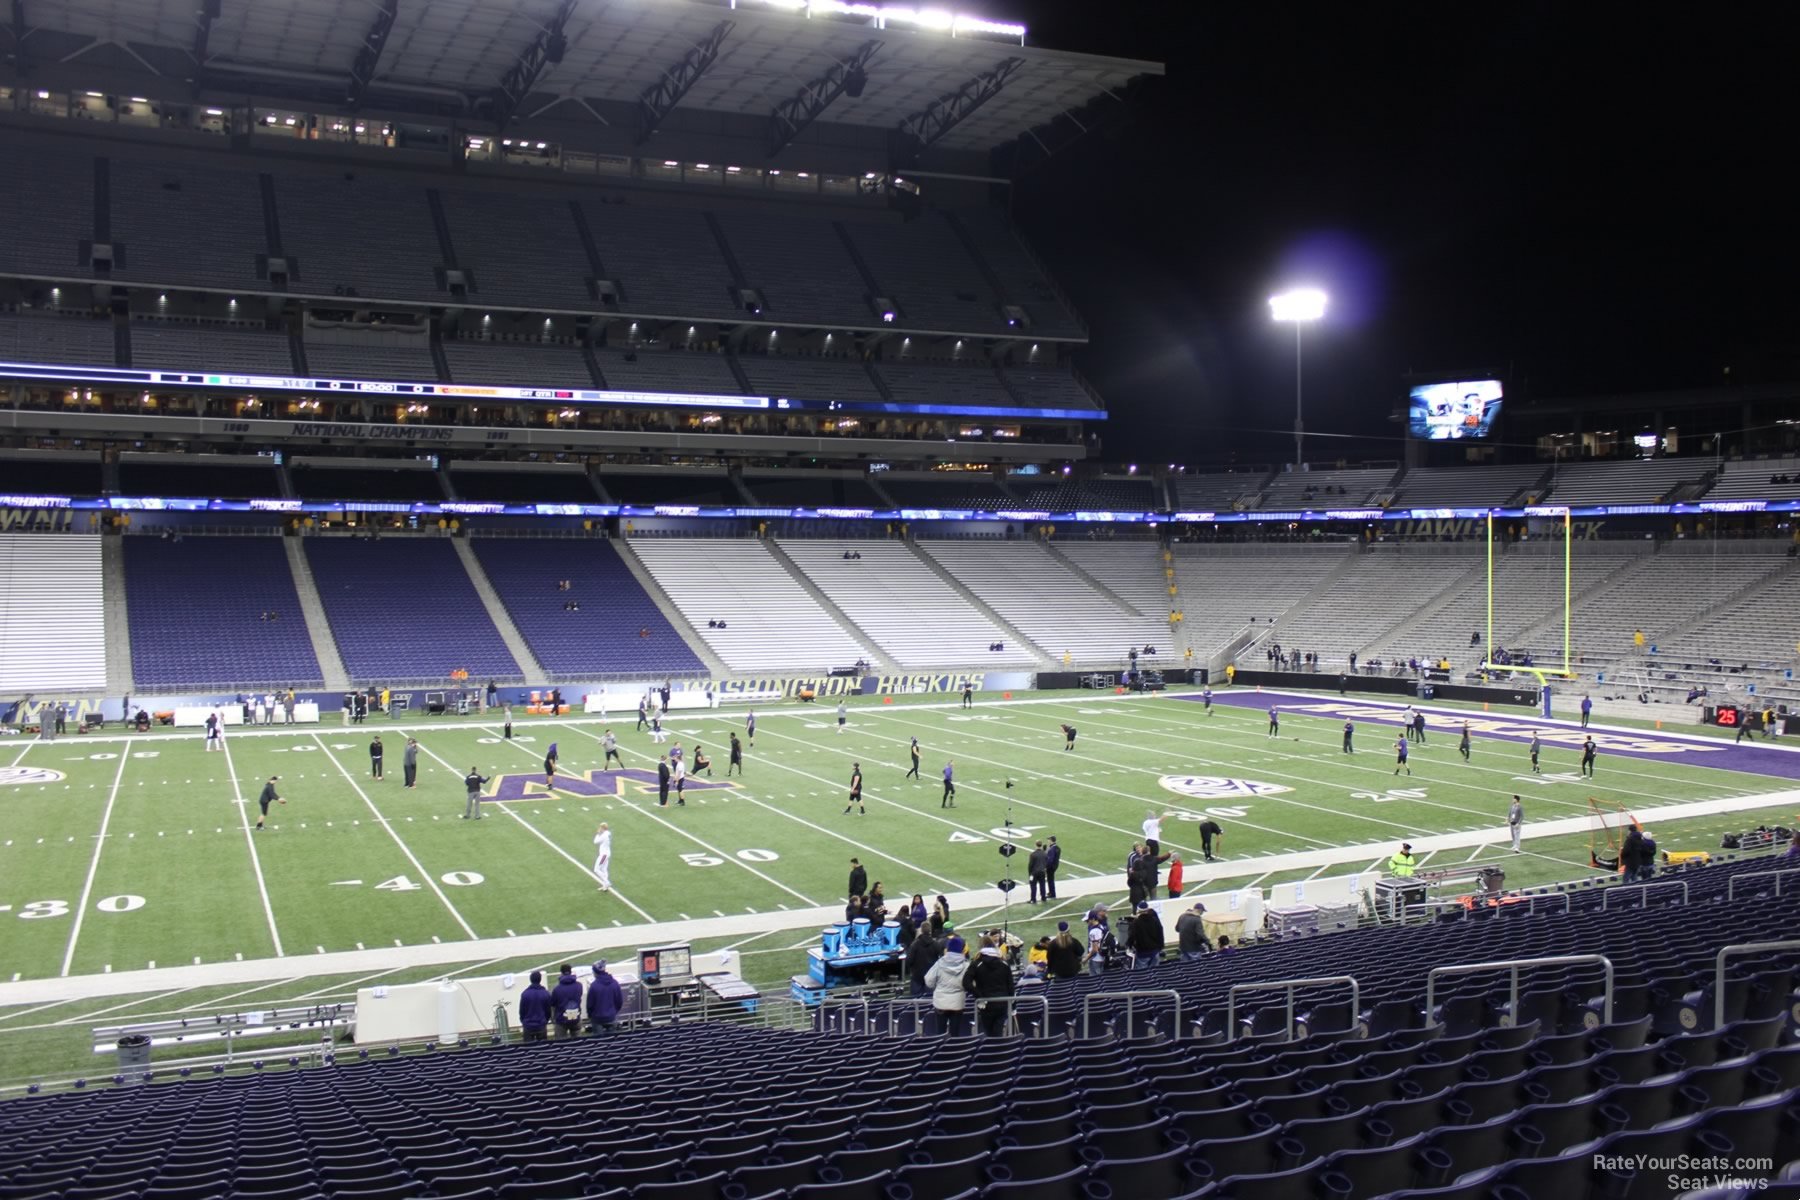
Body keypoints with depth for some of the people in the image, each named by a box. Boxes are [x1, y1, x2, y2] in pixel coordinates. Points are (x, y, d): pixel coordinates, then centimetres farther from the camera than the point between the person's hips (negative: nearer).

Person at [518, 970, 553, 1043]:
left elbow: (521, 1011, -2)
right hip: (541, 1026, 1)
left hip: (528, 1026, -1)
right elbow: (548, 1010, 2)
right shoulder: (546, 993, -8)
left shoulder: (525, 994, -11)